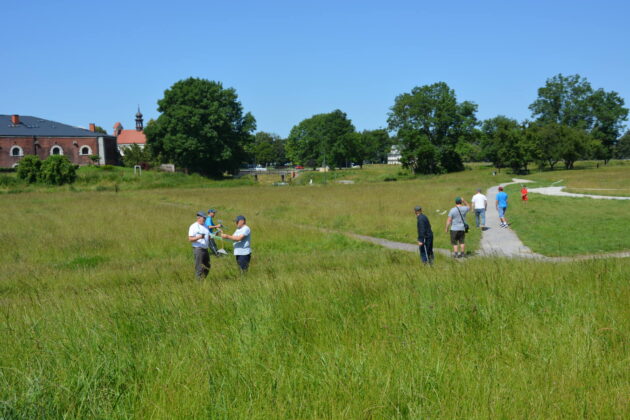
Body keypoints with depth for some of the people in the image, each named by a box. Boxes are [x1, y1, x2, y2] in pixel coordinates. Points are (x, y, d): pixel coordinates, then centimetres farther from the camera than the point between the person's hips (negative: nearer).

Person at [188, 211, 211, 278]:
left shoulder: (205, 226, 17)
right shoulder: (193, 226, -7)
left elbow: (209, 236, 21)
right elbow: (190, 239, -12)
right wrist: (198, 237, -28)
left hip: (205, 249, 8)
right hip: (198, 249, -8)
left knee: (207, 267, 12)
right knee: (199, 268, -6)